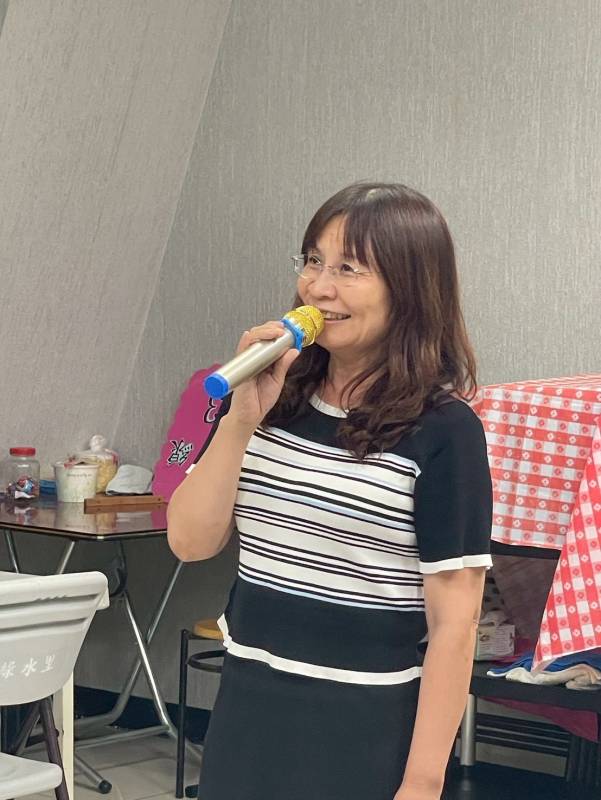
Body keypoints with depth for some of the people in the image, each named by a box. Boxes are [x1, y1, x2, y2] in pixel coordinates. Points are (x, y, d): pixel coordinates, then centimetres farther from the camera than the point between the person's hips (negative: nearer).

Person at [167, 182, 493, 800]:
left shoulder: (442, 431, -12)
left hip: (364, 732, -4)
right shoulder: (272, 400, 2)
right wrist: (241, 419, -12)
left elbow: (453, 622, -12)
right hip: (247, 711, 4)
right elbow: (191, 541, -1)